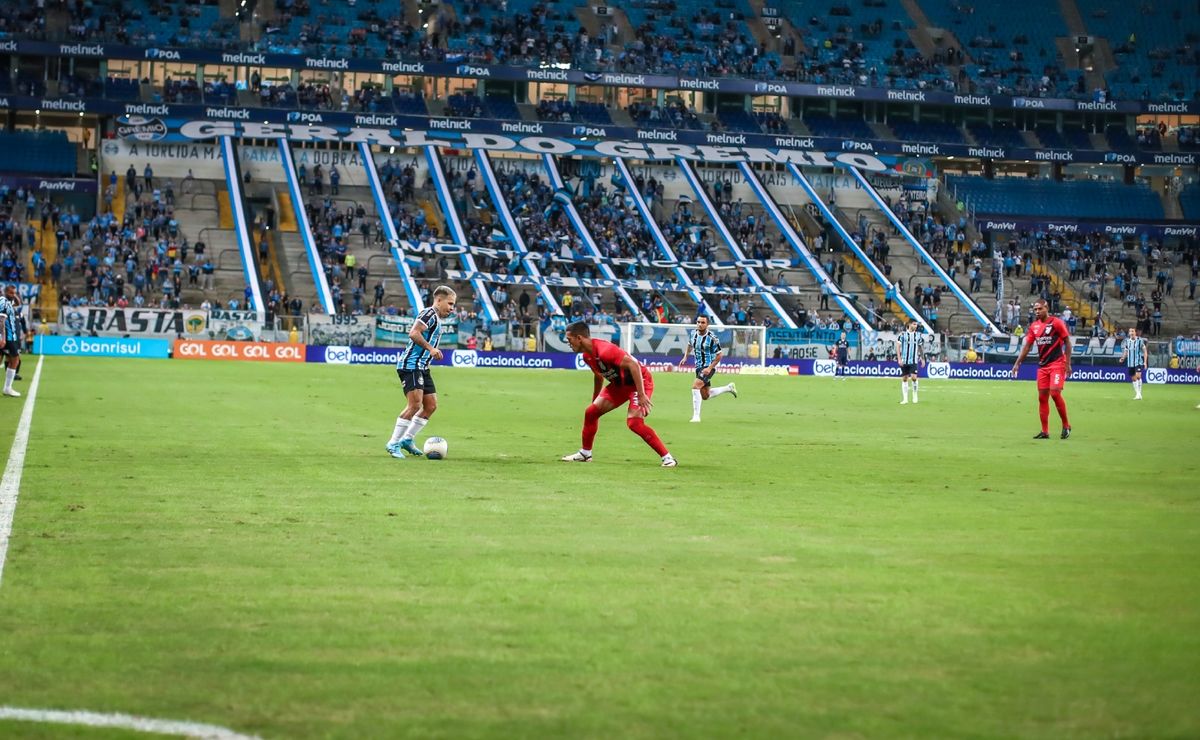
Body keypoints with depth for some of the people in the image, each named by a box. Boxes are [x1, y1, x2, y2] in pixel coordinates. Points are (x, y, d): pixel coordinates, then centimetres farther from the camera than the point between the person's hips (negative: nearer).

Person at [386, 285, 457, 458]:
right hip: (411, 365, -10)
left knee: (431, 405, 6)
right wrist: (430, 348, -24)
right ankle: (393, 443, -9)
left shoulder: (437, 319, 20)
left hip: (422, 368, 10)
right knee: (415, 404, -17)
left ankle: (407, 439, 14)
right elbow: (413, 333, -24)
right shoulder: (429, 313, -11)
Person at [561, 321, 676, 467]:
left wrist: (641, 395, -35)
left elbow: (633, 365, -33)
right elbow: (599, 377, 20)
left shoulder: (604, 350, -29)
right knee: (590, 412, 8)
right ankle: (585, 453, 25)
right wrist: (594, 400, 28)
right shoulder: (587, 356, 1)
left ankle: (667, 458, -18)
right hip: (619, 384, 9)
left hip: (639, 382, -9)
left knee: (634, 423, -25)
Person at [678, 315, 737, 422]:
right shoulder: (693, 334, 0)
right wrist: (685, 357, 8)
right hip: (699, 367, 7)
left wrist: (709, 368, -21)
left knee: (695, 386, -26)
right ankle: (728, 388, 36)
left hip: (709, 367, -7)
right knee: (705, 396, 12)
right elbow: (690, 345, 22)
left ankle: (696, 416, -20)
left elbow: (719, 355, -14)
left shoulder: (712, 338, -18)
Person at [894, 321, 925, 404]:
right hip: (904, 360, 0)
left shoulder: (919, 335, 6)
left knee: (914, 377, -14)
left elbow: (921, 347, 13)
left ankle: (915, 395, 7)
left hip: (914, 361, 0)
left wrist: (923, 359, 11)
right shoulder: (902, 334, -1)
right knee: (904, 379, 3)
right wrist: (899, 359, -8)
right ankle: (905, 399, 9)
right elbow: (898, 346, -1)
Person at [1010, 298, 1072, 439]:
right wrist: (1017, 363, 9)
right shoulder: (1034, 326, 9)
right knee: (1042, 397, 2)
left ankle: (1066, 426, 2)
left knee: (1055, 393, -15)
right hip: (1042, 366, 6)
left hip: (1057, 364, -6)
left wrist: (1067, 363, -11)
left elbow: (1067, 342, -5)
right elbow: (1027, 346, 14)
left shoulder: (1056, 323, -7)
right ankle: (1045, 431, 7)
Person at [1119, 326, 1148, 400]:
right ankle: (1137, 394, 17)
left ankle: (1139, 393, -15)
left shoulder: (1140, 340, -6)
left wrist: (1145, 362, -6)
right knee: (1133, 378, 7)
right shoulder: (1127, 341, 7)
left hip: (1139, 362, -5)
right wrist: (1123, 358, -4)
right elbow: (1126, 351, 16)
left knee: (1138, 376, -20)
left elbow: (1145, 351, -1)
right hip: (1130, 363, 5)